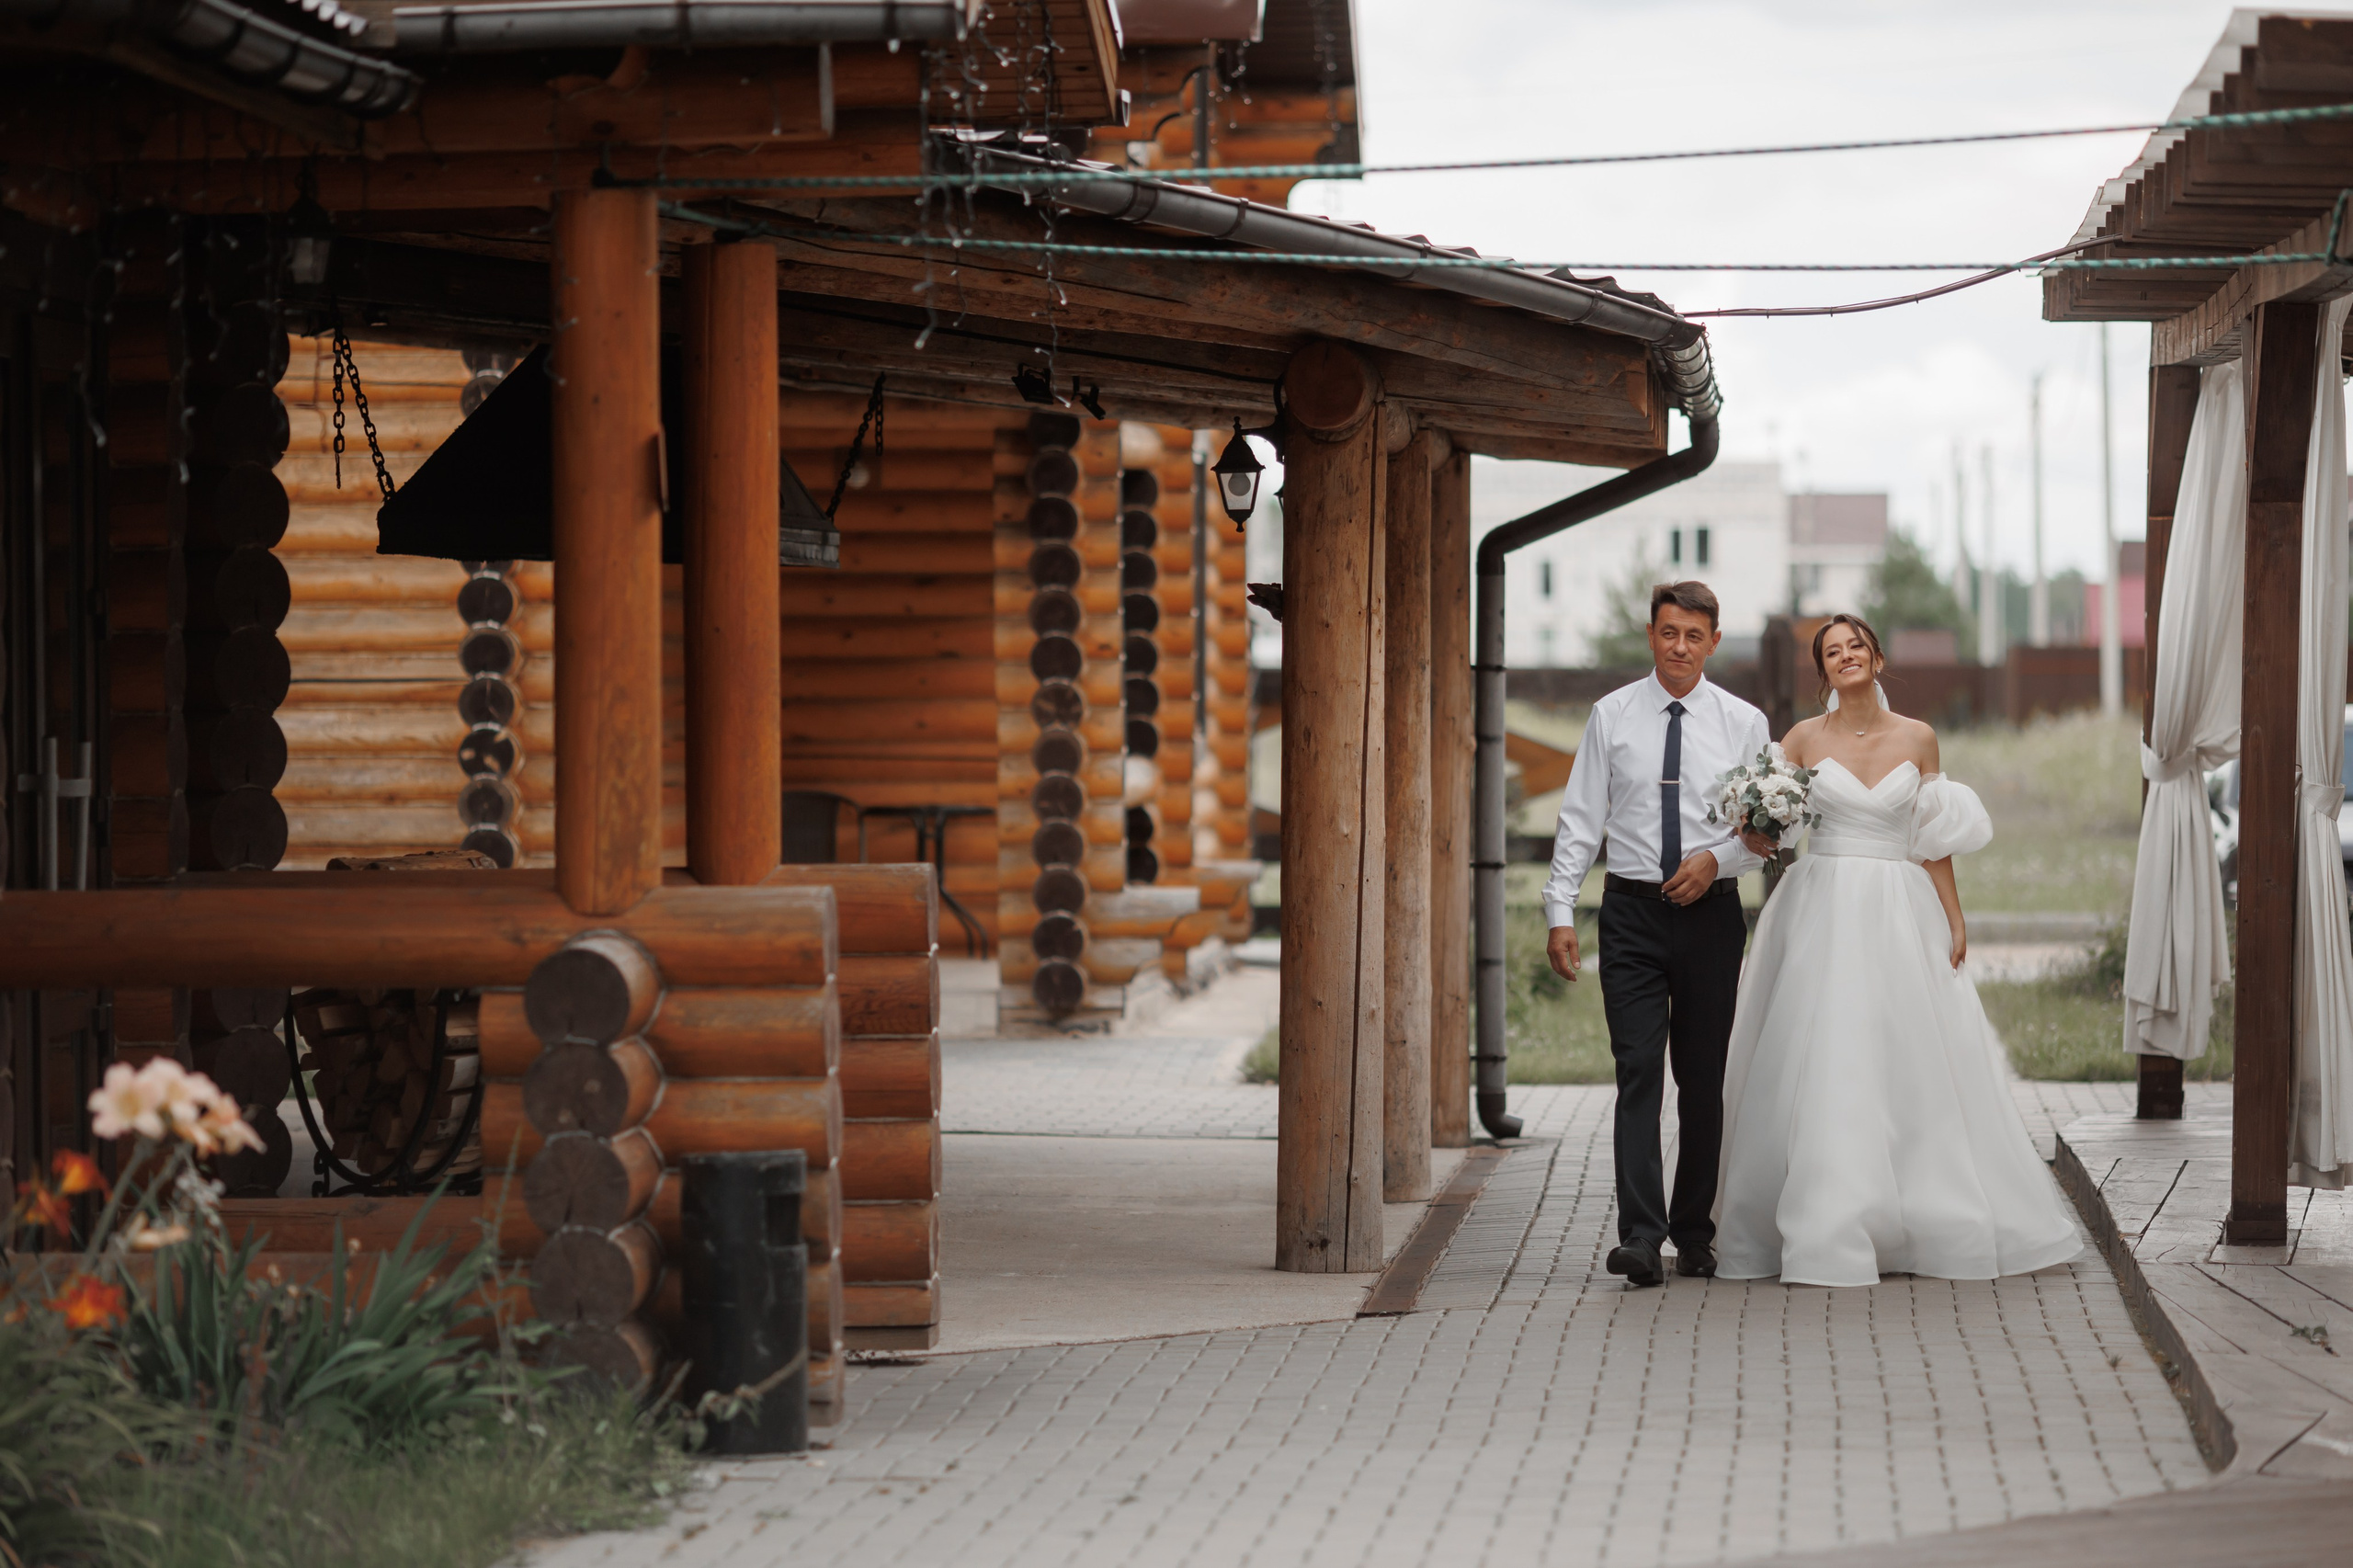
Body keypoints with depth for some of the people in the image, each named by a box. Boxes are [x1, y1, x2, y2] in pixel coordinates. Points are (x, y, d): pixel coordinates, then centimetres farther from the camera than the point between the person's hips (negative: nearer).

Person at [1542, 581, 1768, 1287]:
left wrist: (1717, 859, -12)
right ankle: (1641, 1236, -17)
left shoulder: (1743, 723, 4)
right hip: (1633, 914, -1)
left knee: (1703, 1078, 7)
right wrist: (1560, 912, -4)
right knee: (1639, 1070, -11)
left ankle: (1694, 1231, 18)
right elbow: (1581, 822, 3)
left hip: (1710, 911, 1)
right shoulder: (1611, 716, 4)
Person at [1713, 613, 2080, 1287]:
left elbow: (1936, 842, 9)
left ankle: (1940, 1223, 12)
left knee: (1911, 1069, 2)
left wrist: (1954, 919, 3)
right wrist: (1752, 830, -20)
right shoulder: (1804, 739, 3)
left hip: (1901, 915, 1)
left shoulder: (1917, 739, 6)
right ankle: (1824, 1235, -3)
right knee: (1822, 1070, -6)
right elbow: (1765, 833, 2)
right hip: (1824, 911, -1)